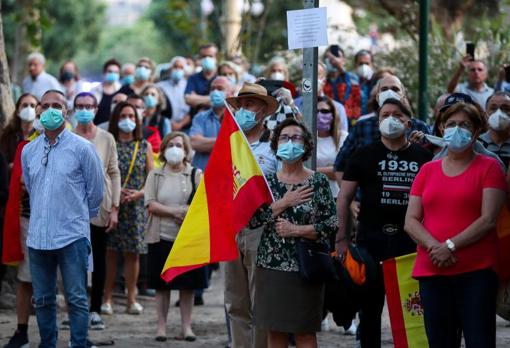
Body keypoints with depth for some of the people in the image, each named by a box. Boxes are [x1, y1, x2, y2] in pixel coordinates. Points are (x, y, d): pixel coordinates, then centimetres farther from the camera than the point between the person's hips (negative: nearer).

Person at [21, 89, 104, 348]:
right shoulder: (29, 151, 9)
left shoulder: (82, 148, -3)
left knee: (76, 299, -2)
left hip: (72, 237, -4)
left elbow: (95, 191, 5)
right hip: (38, 236, 4)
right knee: (42, 299, 9)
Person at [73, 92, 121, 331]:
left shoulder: (106, 138, 5)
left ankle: (95, 310, 11)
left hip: (100, 206, 1)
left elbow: (114, 174, 5)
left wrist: (114, 208, -2)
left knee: (99, 259, 3)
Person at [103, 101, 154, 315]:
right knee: (109, 251, -3)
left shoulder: (144, 146, 10)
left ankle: (131, 299, 7)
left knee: (133, 253, 1)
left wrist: (139, 193, -10)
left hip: (136, 206, 1)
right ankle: (107, 299, 2)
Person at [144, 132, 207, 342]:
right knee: (162, 285, 2)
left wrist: (189, 213, -18)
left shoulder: (196, 175, 6)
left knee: (188, 285, 2)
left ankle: (186, 326, 10)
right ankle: (161, 326, 9)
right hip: (162, 237, 0)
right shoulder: (155, 175, 7)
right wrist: (174, 211, -16)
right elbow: (150, 204, -4)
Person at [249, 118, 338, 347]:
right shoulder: (267, 181, 7)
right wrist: (283, 203, -11)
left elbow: (332, 225, -6)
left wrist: (296, 230, -14)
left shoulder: (318, 182, 0)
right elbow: (252, 219, -4)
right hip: (271, 266, 3)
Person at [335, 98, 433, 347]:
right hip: (371, 240, 0)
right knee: (370, 306, 5)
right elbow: (344, 197, 3)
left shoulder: (423, 157, 7)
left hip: (411, 240, 0)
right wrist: (341, 238, -5)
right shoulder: (364, 156, 5)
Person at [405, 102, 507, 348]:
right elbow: (410, 221, 8)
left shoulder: (488, 168, 3)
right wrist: (434, 246, -10)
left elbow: (488, 220, -8)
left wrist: (450, 246, -14)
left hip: (476, 272, -4)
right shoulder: (428, 170, 15)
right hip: (431, 271, 4)